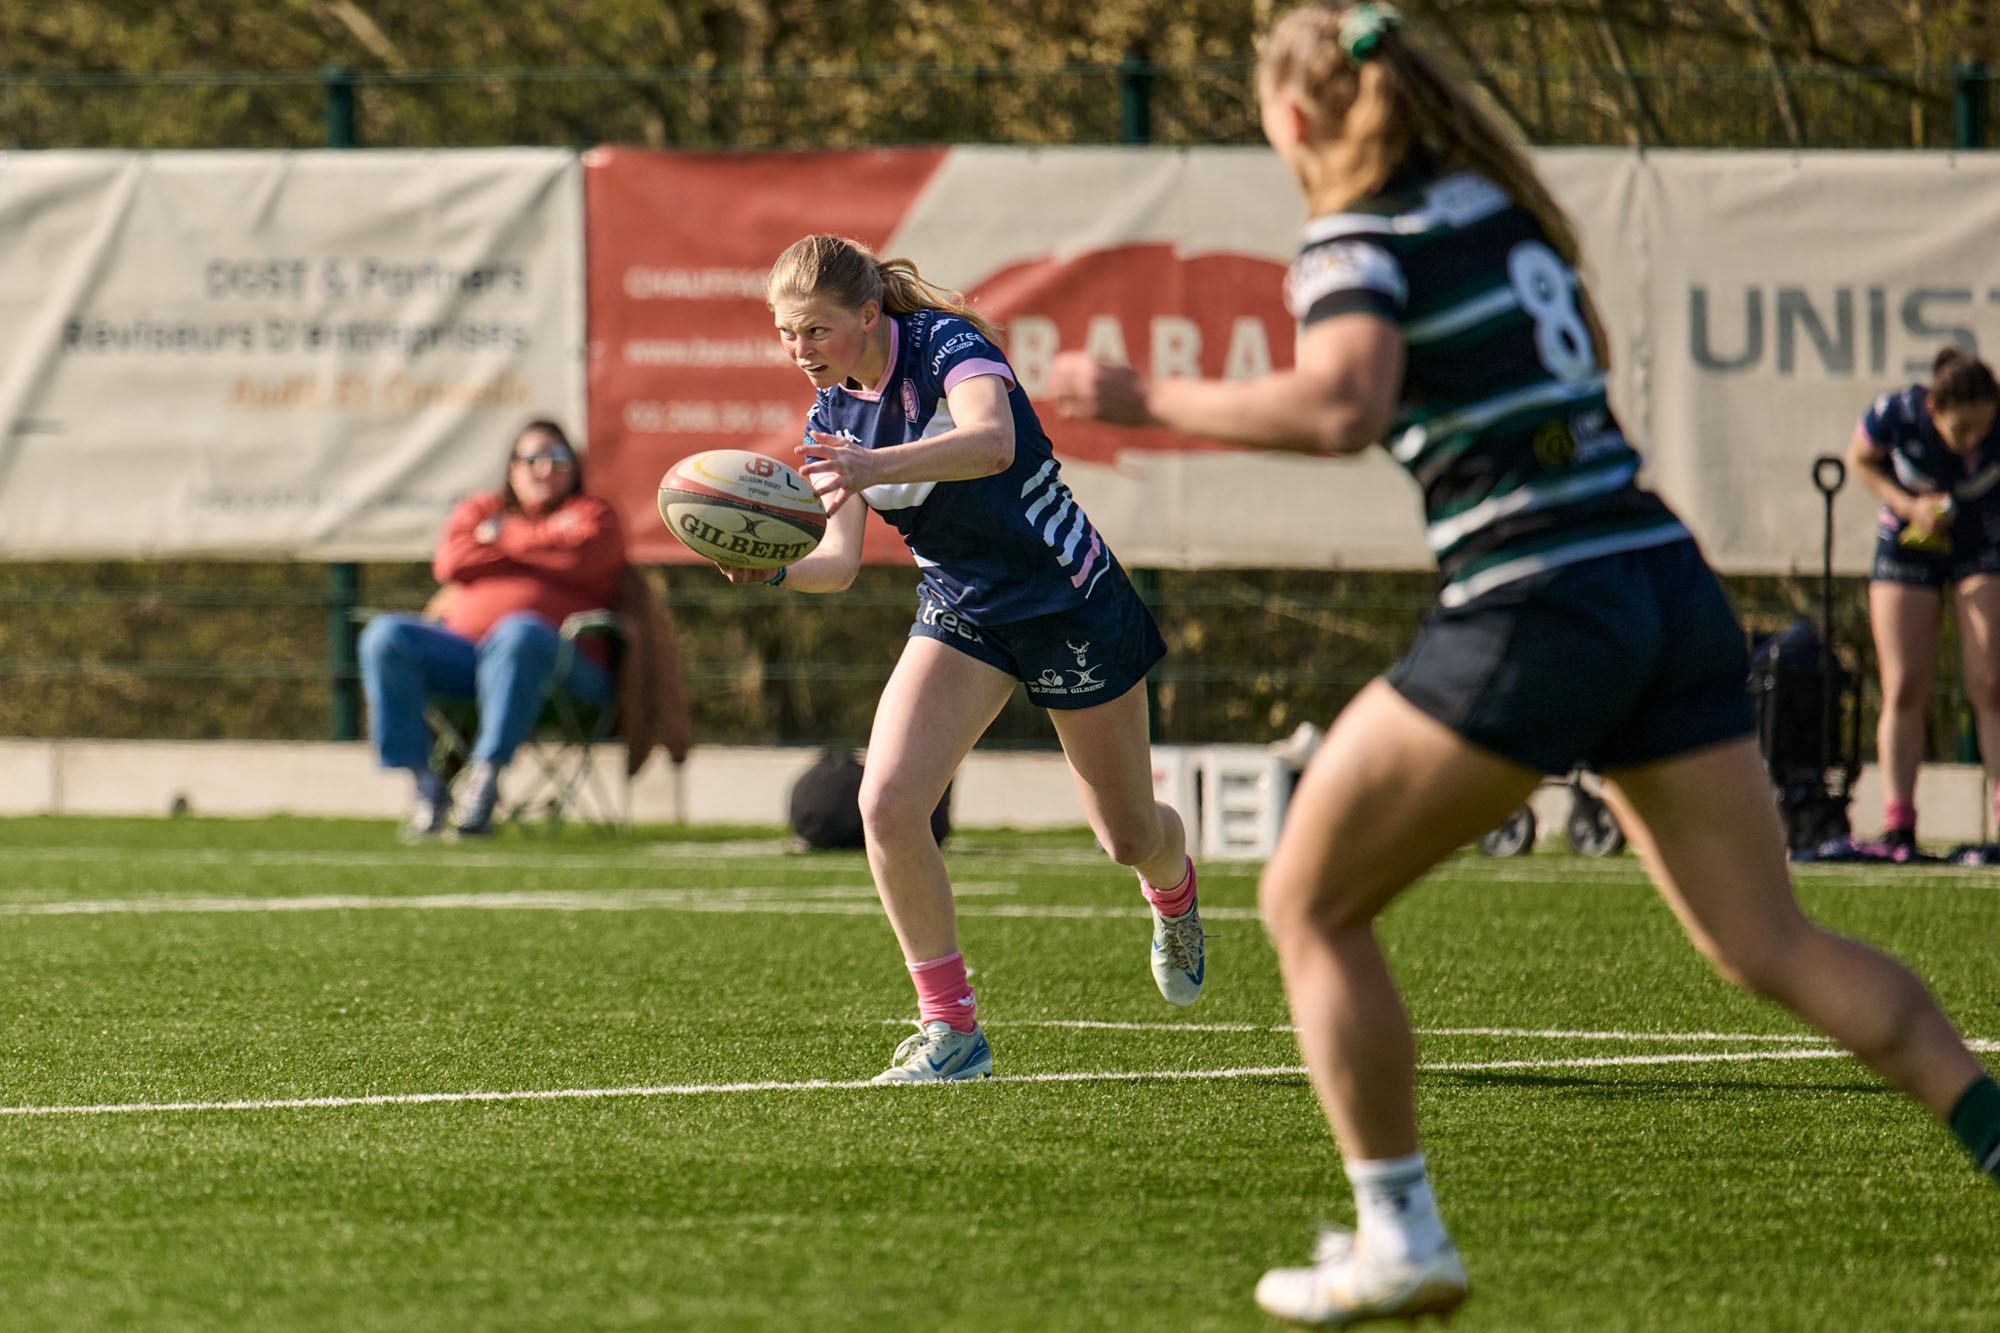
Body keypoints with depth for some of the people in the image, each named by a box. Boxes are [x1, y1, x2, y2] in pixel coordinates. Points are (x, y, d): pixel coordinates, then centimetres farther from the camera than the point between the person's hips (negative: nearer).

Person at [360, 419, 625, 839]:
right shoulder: (479, 510, 26)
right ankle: (422, 781, -27)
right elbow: (451, 562, 4)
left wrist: (505, 537, 6)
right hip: (461, 644, 4)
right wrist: (542, 551, 5)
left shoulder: (593, 515, 19)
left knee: (521, 633, -40)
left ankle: (486, 772, -40)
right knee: (385, 637, -22)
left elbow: (582, 556, -6)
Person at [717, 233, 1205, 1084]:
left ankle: (1173, 892, 51)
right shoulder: (832, 415, -3)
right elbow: (838, 562, -7)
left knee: (1128, 836, 12)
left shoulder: (947, 343, -22)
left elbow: (993, 441, -43)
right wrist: (772, 568, -29)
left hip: (1066, 597, -4)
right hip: (960, 615, 4)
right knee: (886, 803, -20)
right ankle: (949, 1027, -10)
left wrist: (874, 467, -58)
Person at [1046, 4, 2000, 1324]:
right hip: (1669, 585, 7)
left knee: (1309, 905, 6)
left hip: (1534, 615, -7)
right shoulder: (1503, 204, 17)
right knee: (1771, 945, 11)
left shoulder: (1361, 239, -5)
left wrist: (1154, 401, -15)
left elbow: (1341, 407, -24)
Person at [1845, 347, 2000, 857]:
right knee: (1903, 688, -4)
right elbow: (1860, 459, -5)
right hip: (1908, 545, 1)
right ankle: (1897, 827, -3)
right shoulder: (1895, 415, -26)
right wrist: (1908, 505, -18)